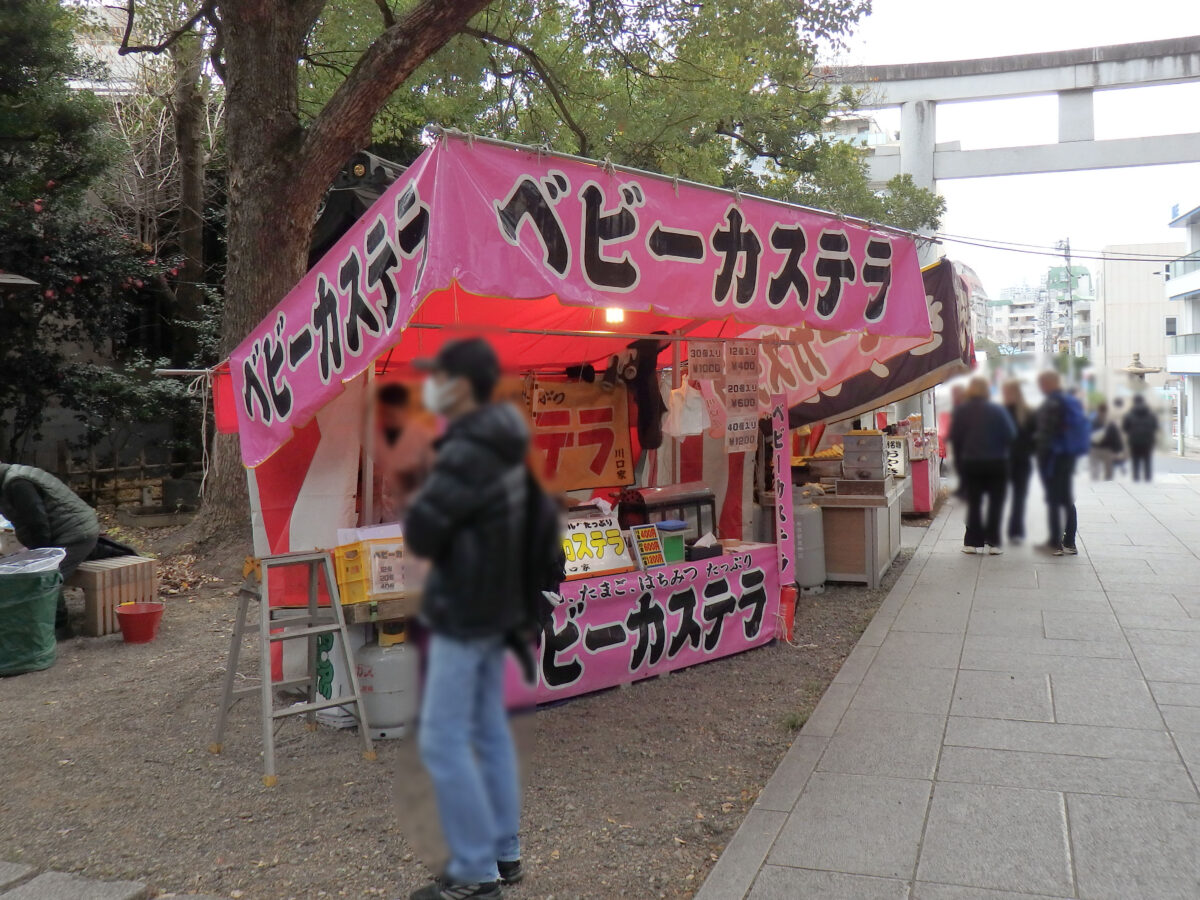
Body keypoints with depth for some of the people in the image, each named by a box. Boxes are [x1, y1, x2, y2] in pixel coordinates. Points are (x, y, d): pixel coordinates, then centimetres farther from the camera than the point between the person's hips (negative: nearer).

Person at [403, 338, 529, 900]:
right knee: (490, 733, 15)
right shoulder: (500, 444, 8)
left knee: (443, 741, -1)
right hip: (492, 605, 9)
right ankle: (503, 853, 24)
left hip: (464, 612, -9)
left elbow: (420, 532, -21)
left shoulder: (467, 454, -22)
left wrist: (412, 522, -1)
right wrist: (437, 530, 1)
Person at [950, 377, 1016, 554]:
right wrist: (1002, 451, 10)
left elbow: (954, 438, -3)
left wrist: (960, 459, 7)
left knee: (973, 503, 10)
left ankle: (972, 542, 8)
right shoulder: (997, 410, -8)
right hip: (997, 463, -2)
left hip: (970, 463, 2)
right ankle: (993, 542, 4)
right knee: (996, 502, 7)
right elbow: (1011, 434, -8)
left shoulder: (961, 411, -4)